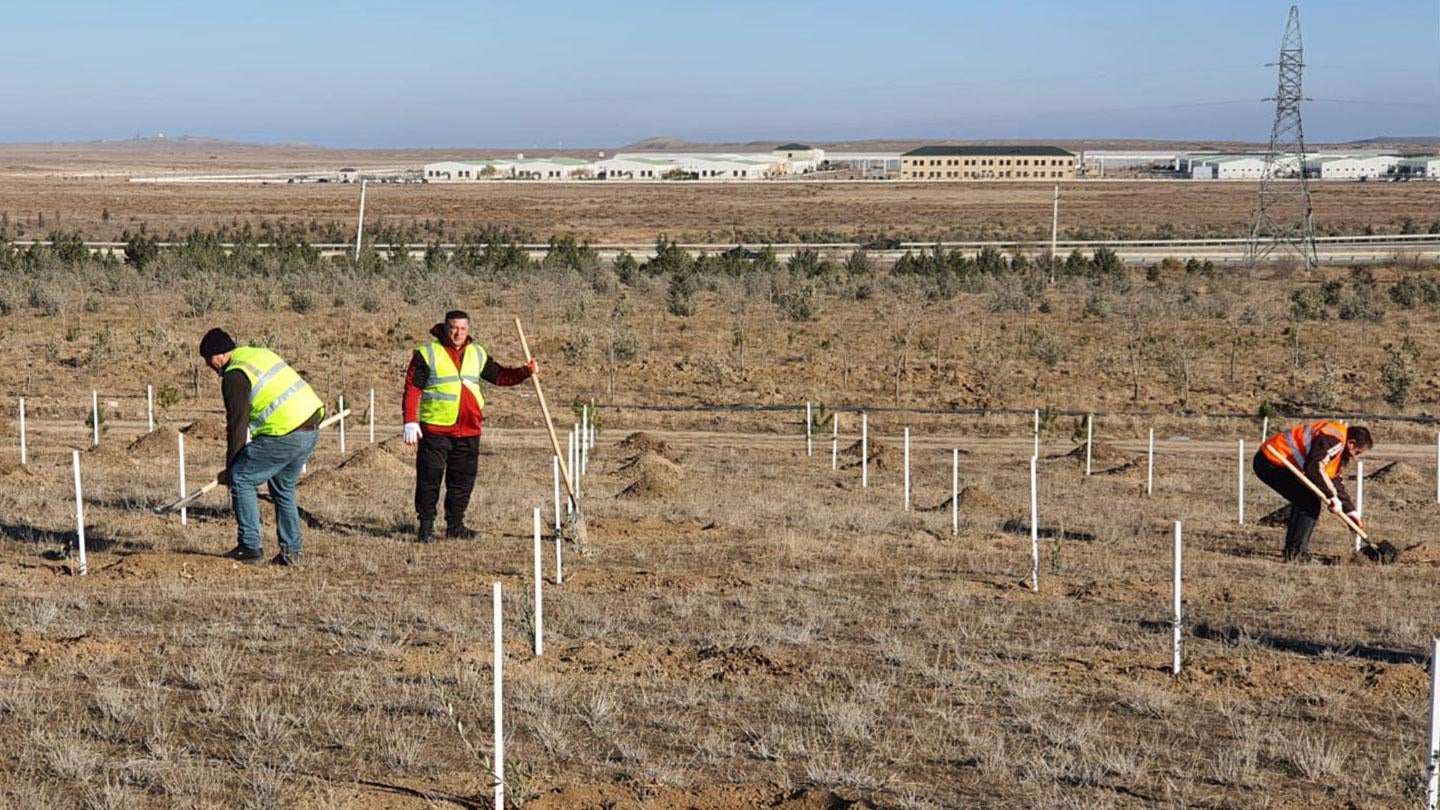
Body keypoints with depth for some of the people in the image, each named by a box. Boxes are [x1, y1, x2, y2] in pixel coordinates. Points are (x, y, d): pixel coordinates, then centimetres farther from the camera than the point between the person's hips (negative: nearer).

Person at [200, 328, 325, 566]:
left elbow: (237, 424, -8)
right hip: (311, 429, 9)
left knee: (241, 479, 3)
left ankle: (250, 548, 2)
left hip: (286, 436, -9)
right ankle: (290, 552, 21)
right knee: (283, 487, 21)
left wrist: (230, 468, 0)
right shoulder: (261, 353, 20)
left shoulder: (234, 376, -7)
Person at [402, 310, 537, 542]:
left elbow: (500, 376, 20)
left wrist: (526, 371, 4)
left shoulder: (478, 354, 13)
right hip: (435, 428, -4)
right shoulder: (427, 353, -2)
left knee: (463, 479, 9)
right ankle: (425, 525, 8)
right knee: (430, 477, -1)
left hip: (469, 430, 5)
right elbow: (412, 388, -5)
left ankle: (455, 525, 20)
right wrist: (410, 421, -13)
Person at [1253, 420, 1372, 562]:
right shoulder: (1334, 440, -17)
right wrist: (1332, 497, -19)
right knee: (1309, 503, -9)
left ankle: (1299, 551, 24)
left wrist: (1351, 512, 21)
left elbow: (1337, 482, 25)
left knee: (1302, 501, 20)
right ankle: (1294, 554, -5)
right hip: (1271, 461, -11)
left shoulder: (1340, 451, 18)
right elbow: (1315, 469, -26)